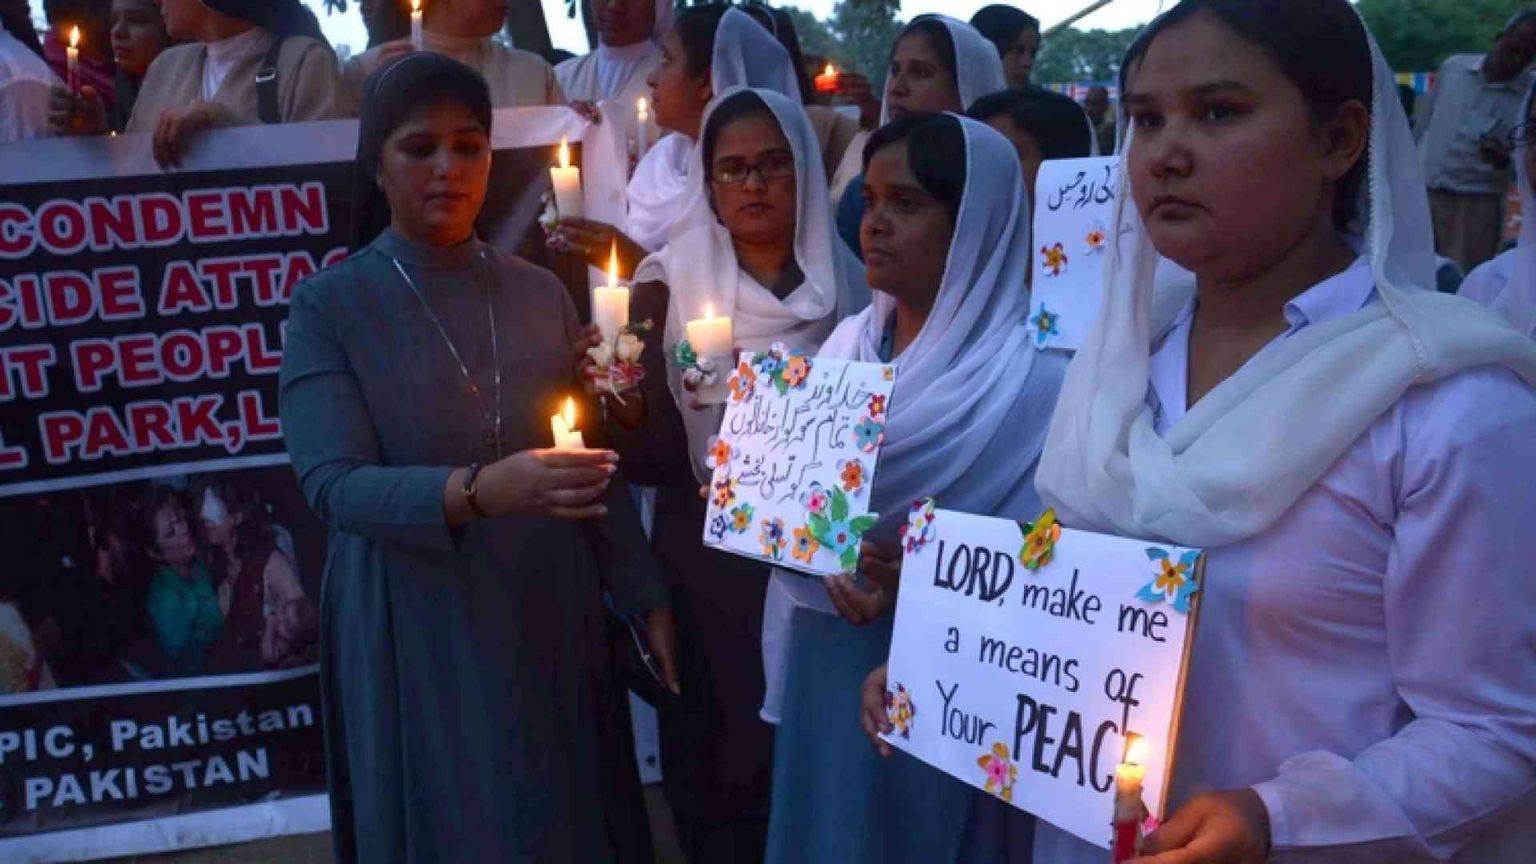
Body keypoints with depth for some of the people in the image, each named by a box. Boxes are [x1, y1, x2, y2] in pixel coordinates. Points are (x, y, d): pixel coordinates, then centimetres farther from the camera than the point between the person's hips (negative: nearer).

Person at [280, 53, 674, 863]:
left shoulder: (541, 292, 3)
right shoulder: (329, 305, -7)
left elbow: (595, 469, 8)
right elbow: (334, 485, -18)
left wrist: (646, 598, 6)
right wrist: (479, 491, -33)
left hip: (551, 618, 4)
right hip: (414, 631, -3)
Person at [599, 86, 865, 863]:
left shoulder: (847, 283, -1)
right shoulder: (670, 283, -3)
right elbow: (648, 459, -6)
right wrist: (621, 410, -25)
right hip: (708, 564, -1)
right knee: (715, 766, 9)